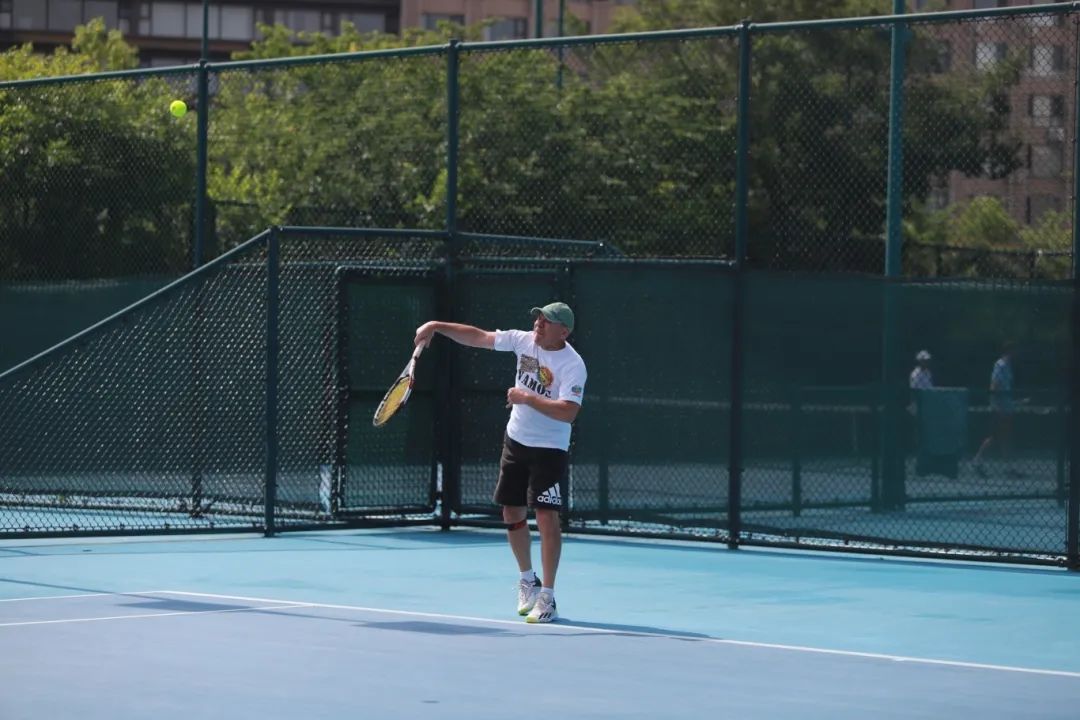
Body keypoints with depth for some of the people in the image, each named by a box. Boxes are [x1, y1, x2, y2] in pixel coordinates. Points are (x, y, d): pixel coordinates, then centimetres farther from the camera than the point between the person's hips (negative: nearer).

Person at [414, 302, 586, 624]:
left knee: (546, 516, -13)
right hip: (516, 441, 7)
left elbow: (568, 412, -30)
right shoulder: (523, 341, -2)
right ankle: (528, 580, 33)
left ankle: (547, 598, -7)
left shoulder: (572, 365, -21)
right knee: (512, 513, 12)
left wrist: (527, 398, -26)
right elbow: (478, 337, 5)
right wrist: (437, 326, -2)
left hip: (549, 450, -6)